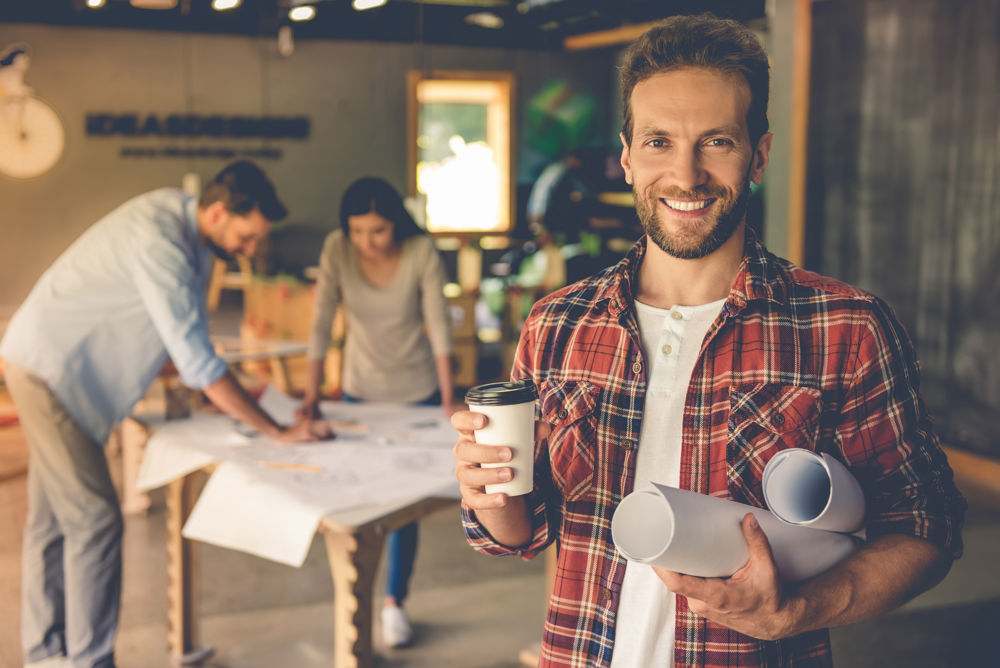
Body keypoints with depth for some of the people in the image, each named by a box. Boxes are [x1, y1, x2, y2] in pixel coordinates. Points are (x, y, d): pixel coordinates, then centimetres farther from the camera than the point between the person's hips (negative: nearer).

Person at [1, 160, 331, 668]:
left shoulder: (190, 231, 2)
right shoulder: (158, 242, -28)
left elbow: (190, 332, 11)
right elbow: (196, 359, -31)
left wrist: (227, 396, 4)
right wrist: (277, 431, -28)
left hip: (63, 372, 10)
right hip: (48, 371, -10)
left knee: (52, 521, 15)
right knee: (94, 519, -11)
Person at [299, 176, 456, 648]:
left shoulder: (422, 253, -19)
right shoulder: (337, 249, -15)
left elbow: (438, 324, -16)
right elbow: (322, 322, -14)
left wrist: (448, 397, -19)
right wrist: (311, 394, -17)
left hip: (417, 390, -1)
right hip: (360, 388, 2)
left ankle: (395, 603, 17)